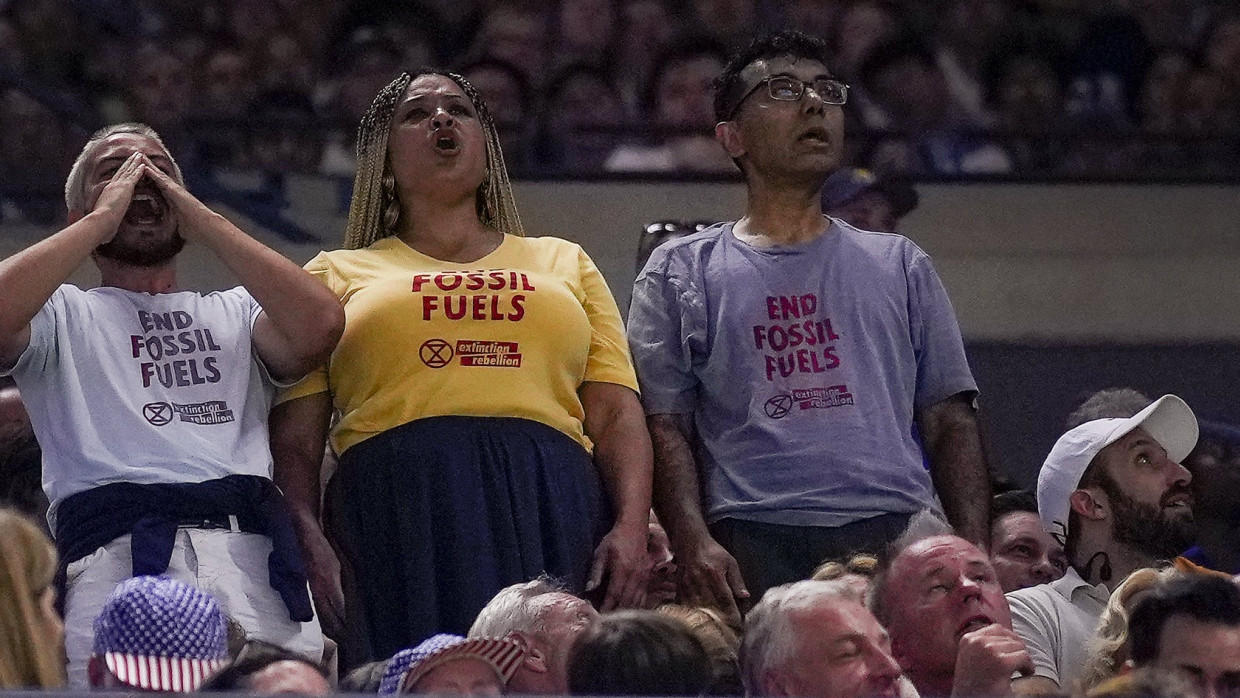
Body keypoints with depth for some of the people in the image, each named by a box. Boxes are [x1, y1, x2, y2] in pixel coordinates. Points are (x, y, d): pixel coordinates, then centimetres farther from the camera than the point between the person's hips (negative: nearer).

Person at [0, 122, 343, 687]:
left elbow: (319, 325, 5)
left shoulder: (235, 312, 28)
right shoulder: (66, 316, 23)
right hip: (117, 552, -2)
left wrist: (204, 222, 12)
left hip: (253, 553, 2)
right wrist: (103, 218, 10)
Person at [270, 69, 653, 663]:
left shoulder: (564, 263, 25)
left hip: (550, 509, 1)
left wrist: (631, 527, -3)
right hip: (399, 514, -1)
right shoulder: (337, 275, 20)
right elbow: (294, 441, 10)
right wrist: (308, 541, -8)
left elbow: (616, 414, 14)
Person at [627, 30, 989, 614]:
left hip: (898, 538, 2)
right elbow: (666, 427, 7)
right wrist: (693, 542, -11)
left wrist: (974, 554, 3)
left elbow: (949, 422, 18)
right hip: (752, 544, -1)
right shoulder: (680, 273, 16)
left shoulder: (900, 266, 23)